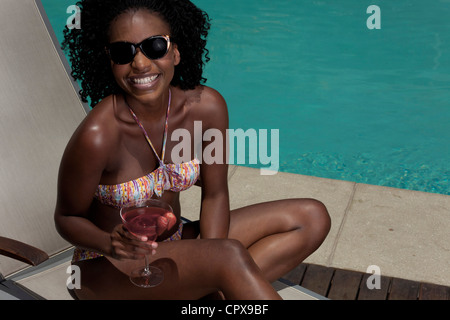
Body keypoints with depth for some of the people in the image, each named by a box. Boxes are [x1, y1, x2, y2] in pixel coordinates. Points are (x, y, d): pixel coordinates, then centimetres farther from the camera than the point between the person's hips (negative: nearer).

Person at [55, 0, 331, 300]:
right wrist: (111, 244, -31)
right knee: (231, 255, -35)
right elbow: (67, 218, -10)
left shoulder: (207, 107, -13)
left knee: (312, 217, -2)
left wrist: (210, 278, -13)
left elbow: (214, 195, -2)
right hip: (109, 269, -6)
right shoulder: (96, 136, -26)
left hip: (175, 244, 6)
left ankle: (202, 292, -13)